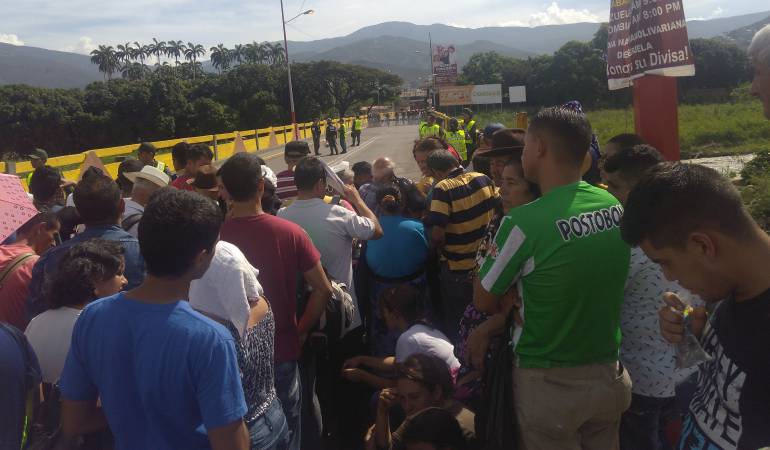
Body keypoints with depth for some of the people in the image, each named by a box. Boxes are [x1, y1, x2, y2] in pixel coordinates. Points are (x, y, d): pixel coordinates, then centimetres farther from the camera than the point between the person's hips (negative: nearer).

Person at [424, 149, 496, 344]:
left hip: (457, 270, -5)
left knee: (454, 325, 14)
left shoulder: (443, 188, -21)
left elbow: (437, 234, -24)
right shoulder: (484, 179, -5)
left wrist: (434, 248, -3)